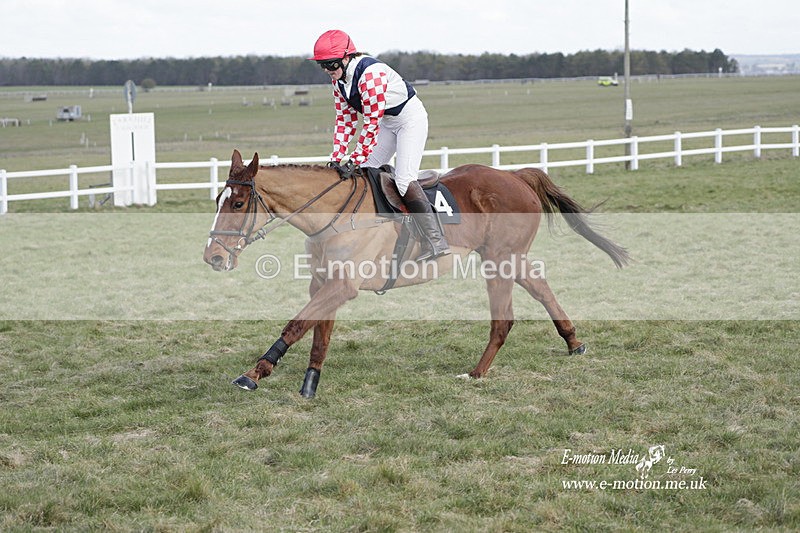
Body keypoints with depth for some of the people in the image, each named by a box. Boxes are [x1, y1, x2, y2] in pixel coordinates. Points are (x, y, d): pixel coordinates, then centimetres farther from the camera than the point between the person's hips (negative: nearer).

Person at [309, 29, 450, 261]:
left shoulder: (370, 74, -31)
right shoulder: (338, 78, -3)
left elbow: (371, 122, -29)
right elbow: (344, 118, 2)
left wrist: (355, 159, -25)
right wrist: (337, 157, -6)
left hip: (411, 117, -9)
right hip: (388, 122, 9)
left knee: (404, 179, -20)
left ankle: (436, 241, -20)